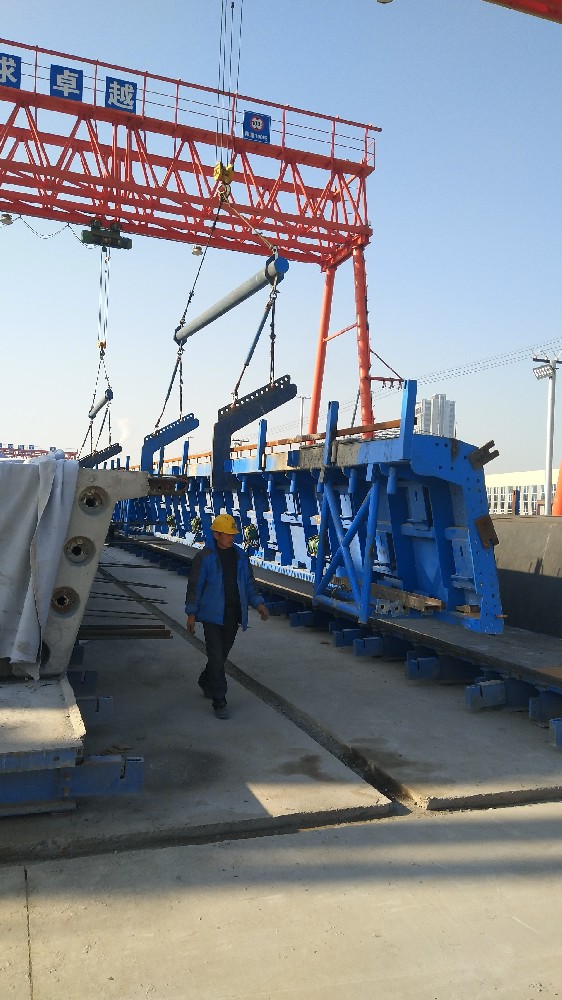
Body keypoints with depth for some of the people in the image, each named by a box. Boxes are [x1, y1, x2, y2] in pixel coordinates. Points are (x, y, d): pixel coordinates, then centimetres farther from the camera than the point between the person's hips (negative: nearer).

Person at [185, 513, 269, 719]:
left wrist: (258, 603, -2)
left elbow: (249, 583, 12)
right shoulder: (204, 557, -8)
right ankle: (219, 702, 2)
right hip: (212, 615, -5)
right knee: (216, 657, -7)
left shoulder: (240, 556, 6)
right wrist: (191, 613, -5)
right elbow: (195, 586, -4)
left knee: (222, 653, 17)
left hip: (233, 615, 5)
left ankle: (205, 682, 43)